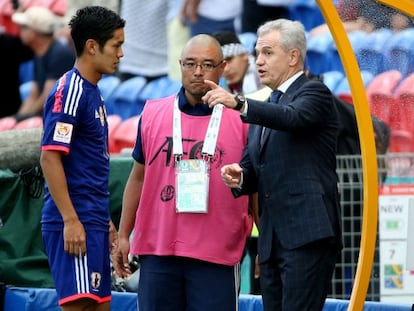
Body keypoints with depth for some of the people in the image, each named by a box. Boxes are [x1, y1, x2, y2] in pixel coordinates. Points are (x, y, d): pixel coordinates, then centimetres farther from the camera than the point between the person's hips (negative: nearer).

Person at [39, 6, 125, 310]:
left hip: (93, 222, 10)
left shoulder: (93, 92, 16)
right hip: (75, 224, -10)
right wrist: (70, 220, -21)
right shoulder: (69, 91, -12)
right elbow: (50, 158, -18)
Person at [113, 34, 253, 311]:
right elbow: (138, 178, 15)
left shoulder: (242, 119, 2)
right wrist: (124, 235, 12)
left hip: (218, 255, -3)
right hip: (156, 248, 3)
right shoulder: (153, 114, 9)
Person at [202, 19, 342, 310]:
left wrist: (239, 102, -37)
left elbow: (293, 117, -24)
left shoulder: (314, 92, -1)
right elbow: (254, 169, 22)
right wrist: (239, 176, -2)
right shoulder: (267, 106, 23)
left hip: (308, 234, -8)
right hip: (273, 240, 8)